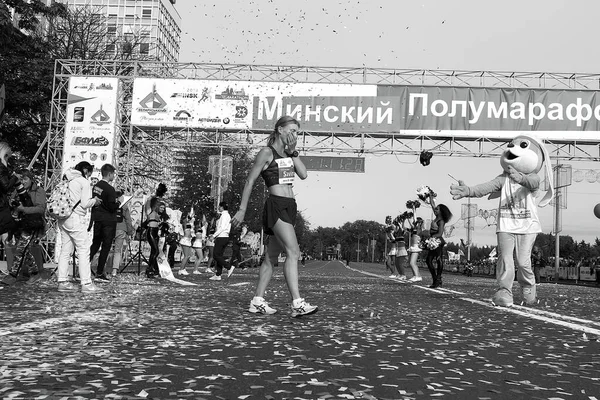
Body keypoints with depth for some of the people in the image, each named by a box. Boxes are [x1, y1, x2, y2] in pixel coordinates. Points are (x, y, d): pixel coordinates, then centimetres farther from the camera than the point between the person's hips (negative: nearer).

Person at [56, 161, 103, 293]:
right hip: (76, 219, -8)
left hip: (63, 219, 8)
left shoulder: (67, 181, 15)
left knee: (65, 250, 11)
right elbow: (85, 204, -13)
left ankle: (63, 282, 12)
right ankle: (86, 284, -5)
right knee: (83, 250, -4)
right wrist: (95, 200, 7)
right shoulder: (84, 182, -5)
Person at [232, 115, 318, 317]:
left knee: (272, 256, 11)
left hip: (289, 207, 9)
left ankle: (257, 301, 18)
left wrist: (293, 151, 2)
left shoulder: (288, 154, 18)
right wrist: (242, 210, -6)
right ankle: (297, 304, -21)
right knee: (293, 252, -19)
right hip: (276, 206, -8)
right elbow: (249, 181, -5)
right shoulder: (267, 152, -5)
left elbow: (303, 174, 5)